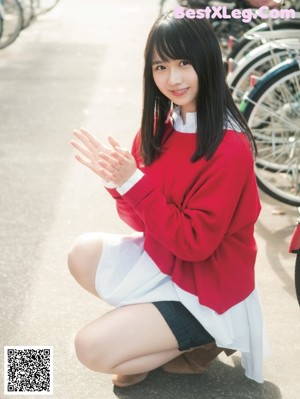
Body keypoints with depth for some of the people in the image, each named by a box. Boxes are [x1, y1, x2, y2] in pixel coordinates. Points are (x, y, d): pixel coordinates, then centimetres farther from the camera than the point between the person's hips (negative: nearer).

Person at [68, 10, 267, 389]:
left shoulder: (229, 148, -25)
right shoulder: (159, 126, -1)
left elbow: (194, 242, -24)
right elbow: (144, 219, 1)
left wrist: (132, 182, -27)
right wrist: (115, 177, -19)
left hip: (207, 287, -8)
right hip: (162, 259, 8)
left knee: (93, 348, -14)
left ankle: (198, 341, 5)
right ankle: (145, 321, 4)